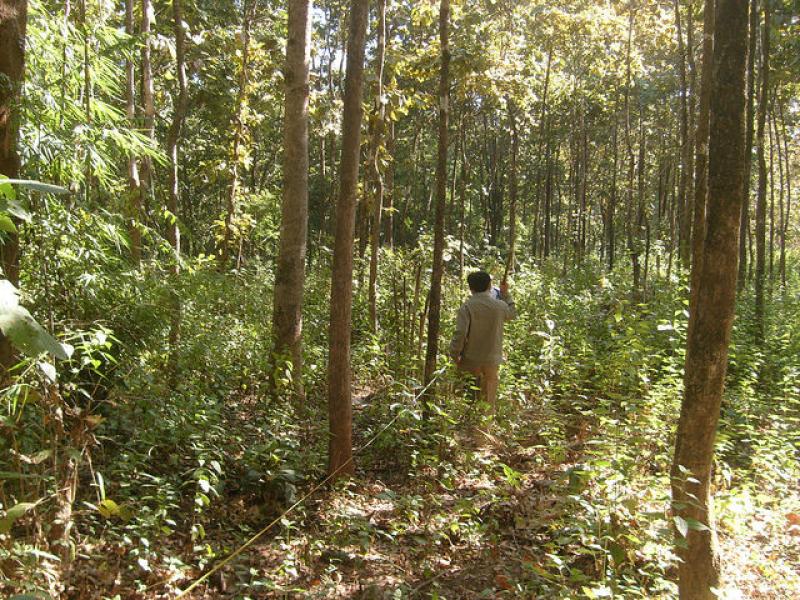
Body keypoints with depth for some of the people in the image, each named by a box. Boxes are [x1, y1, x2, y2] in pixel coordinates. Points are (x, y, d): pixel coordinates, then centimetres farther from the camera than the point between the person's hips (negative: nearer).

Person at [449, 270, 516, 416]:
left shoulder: (467, 306, -14)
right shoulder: (500, 305, -4)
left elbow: (460, 333, -20)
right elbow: (512, 314, 20)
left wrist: (454, 354, -9)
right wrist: (505, 294, 24)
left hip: (471, 359, -2)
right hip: (492, 357, 2)